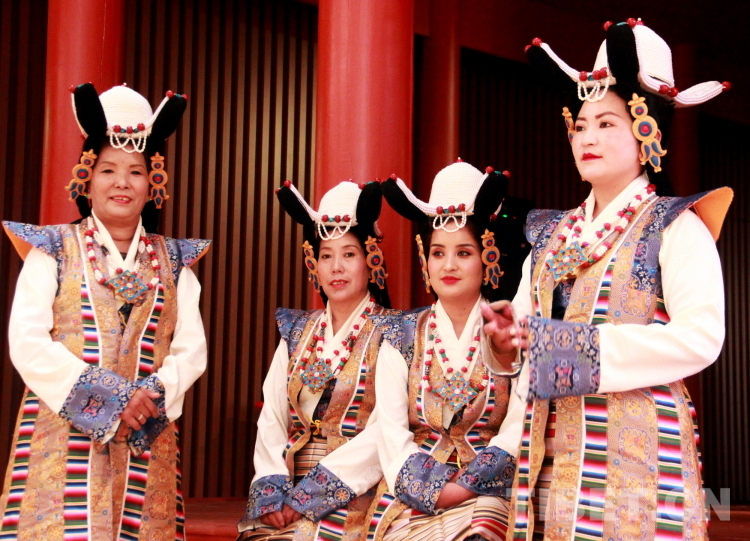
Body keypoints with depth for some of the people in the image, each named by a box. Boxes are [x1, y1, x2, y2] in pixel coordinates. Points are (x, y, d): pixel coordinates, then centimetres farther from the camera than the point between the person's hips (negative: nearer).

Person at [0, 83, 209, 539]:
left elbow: (192, 350, 5)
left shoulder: (172, 262, 14)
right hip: (63, 440, -2)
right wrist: (108, 398, -14)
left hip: (145, 444, 2)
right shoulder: (53, 250, 5)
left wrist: (153, 395, -14)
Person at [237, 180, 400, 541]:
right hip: (287, 493, 4)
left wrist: (306, 495, -15)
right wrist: (271, 490, -10)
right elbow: (272, 418, 6)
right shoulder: (296, 331, 12)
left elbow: (384, 431, -12)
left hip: (353, 496, -4)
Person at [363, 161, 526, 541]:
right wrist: (429, 488, -13)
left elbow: (518, 429, -5)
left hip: (486, 492, -2)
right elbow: (391, 429, 3)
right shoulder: (401, 337, 11)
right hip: (411, 494, 2)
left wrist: (461, 488, -16)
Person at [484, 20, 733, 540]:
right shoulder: (550, 234, 16)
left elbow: (702, 336, -15)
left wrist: (584, 346, -17)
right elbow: (523, 320, 20)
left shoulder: (675, 226, -2)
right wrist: (509, 336, -4)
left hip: (633, 451, -5)